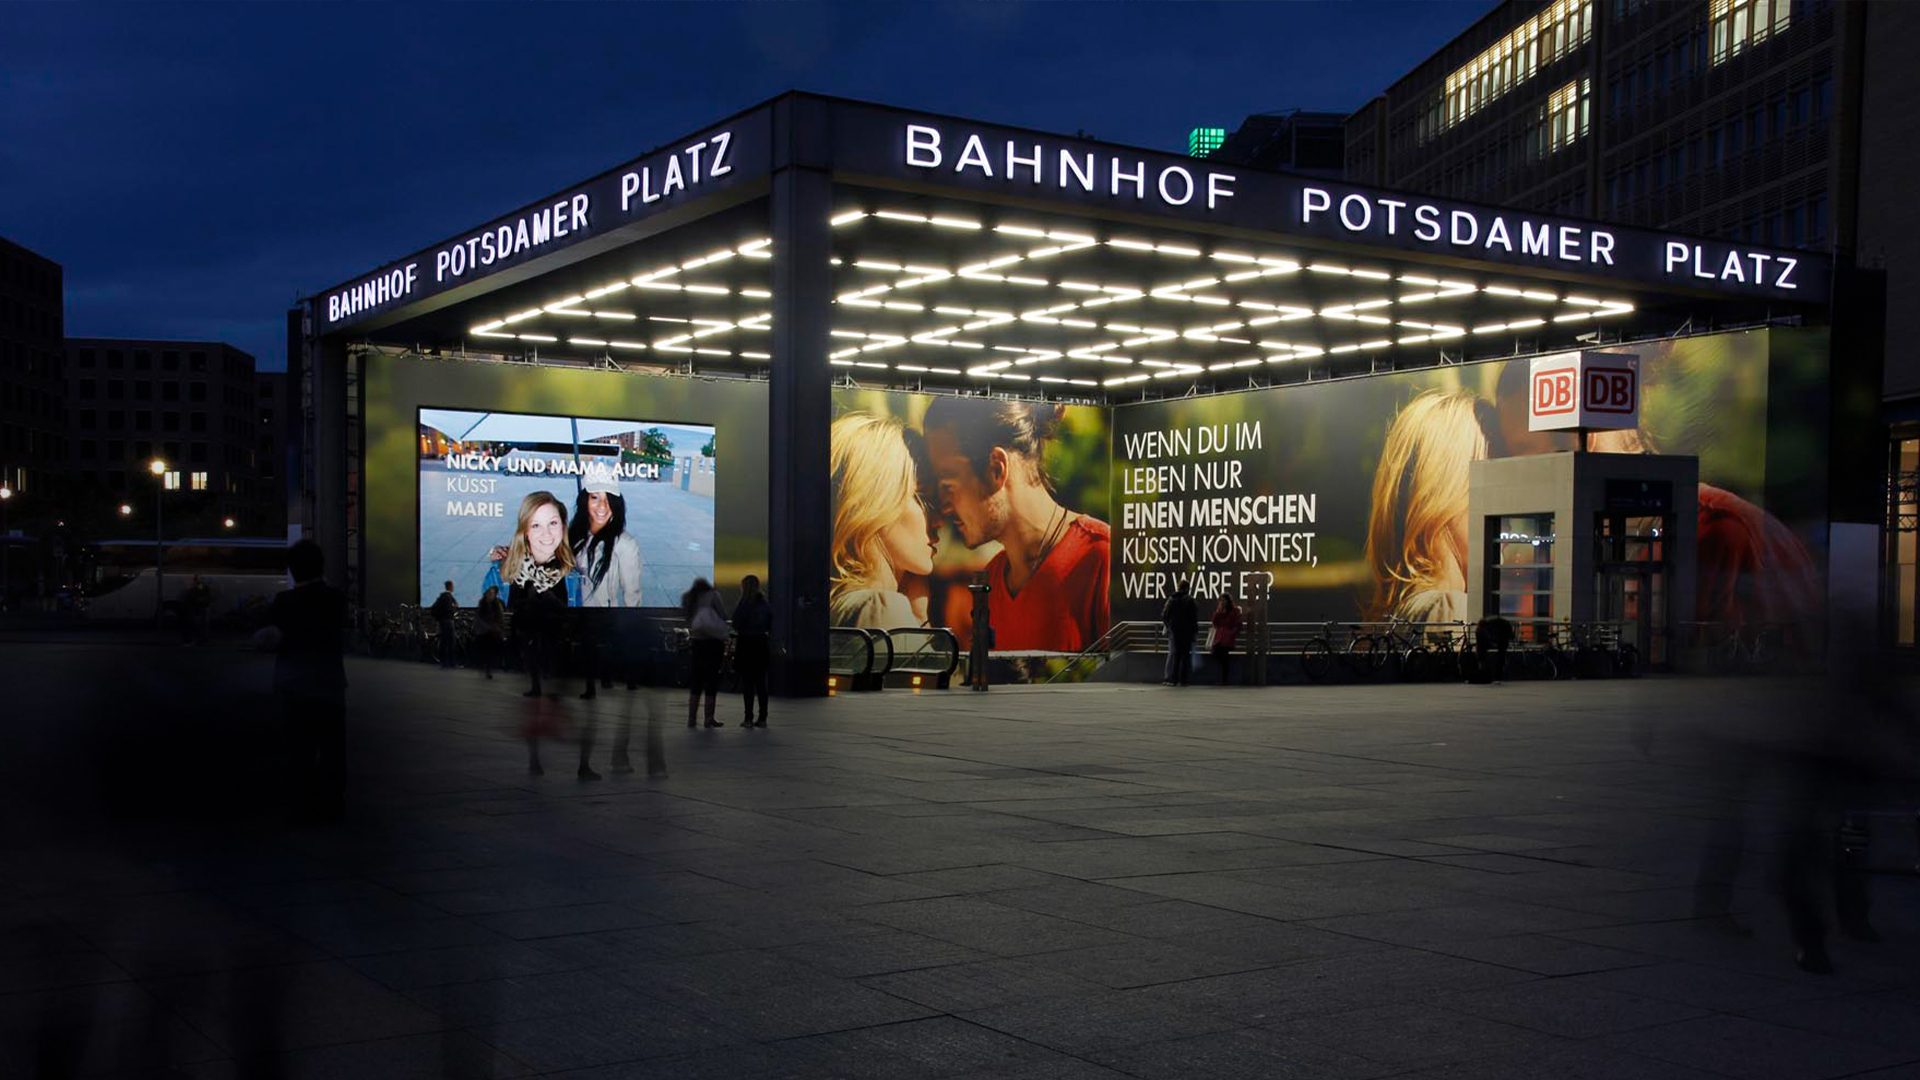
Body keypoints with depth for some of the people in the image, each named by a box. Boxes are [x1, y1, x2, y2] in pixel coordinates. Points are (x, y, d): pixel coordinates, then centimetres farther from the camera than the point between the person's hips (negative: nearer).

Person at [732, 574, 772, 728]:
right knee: (761, 682, 9)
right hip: (762, 644, 5)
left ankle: (749, 718, -1)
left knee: (747, 682, 0)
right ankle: (762, 718, 10)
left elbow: (737, 626, -10)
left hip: (746, 643, -5)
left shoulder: (744, 604, -11)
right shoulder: (766, 604, 6)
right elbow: (770, 628, 9)